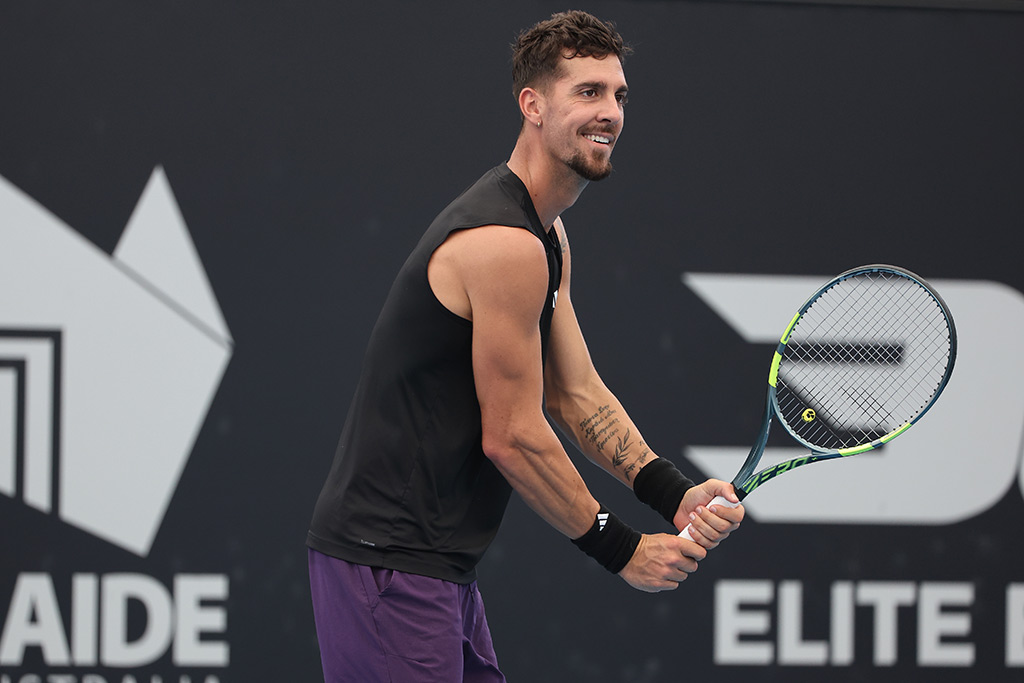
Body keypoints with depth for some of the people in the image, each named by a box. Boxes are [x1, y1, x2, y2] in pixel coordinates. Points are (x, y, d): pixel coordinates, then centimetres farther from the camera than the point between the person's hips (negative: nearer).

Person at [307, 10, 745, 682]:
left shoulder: (547, 237, 15)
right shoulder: (505, 244, -19)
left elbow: (577, 393, 13)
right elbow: (512, 437, -17)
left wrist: (675, 494, -2)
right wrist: (622, 549, -8)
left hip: (439, 562, 10)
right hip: (388, 556, -10)